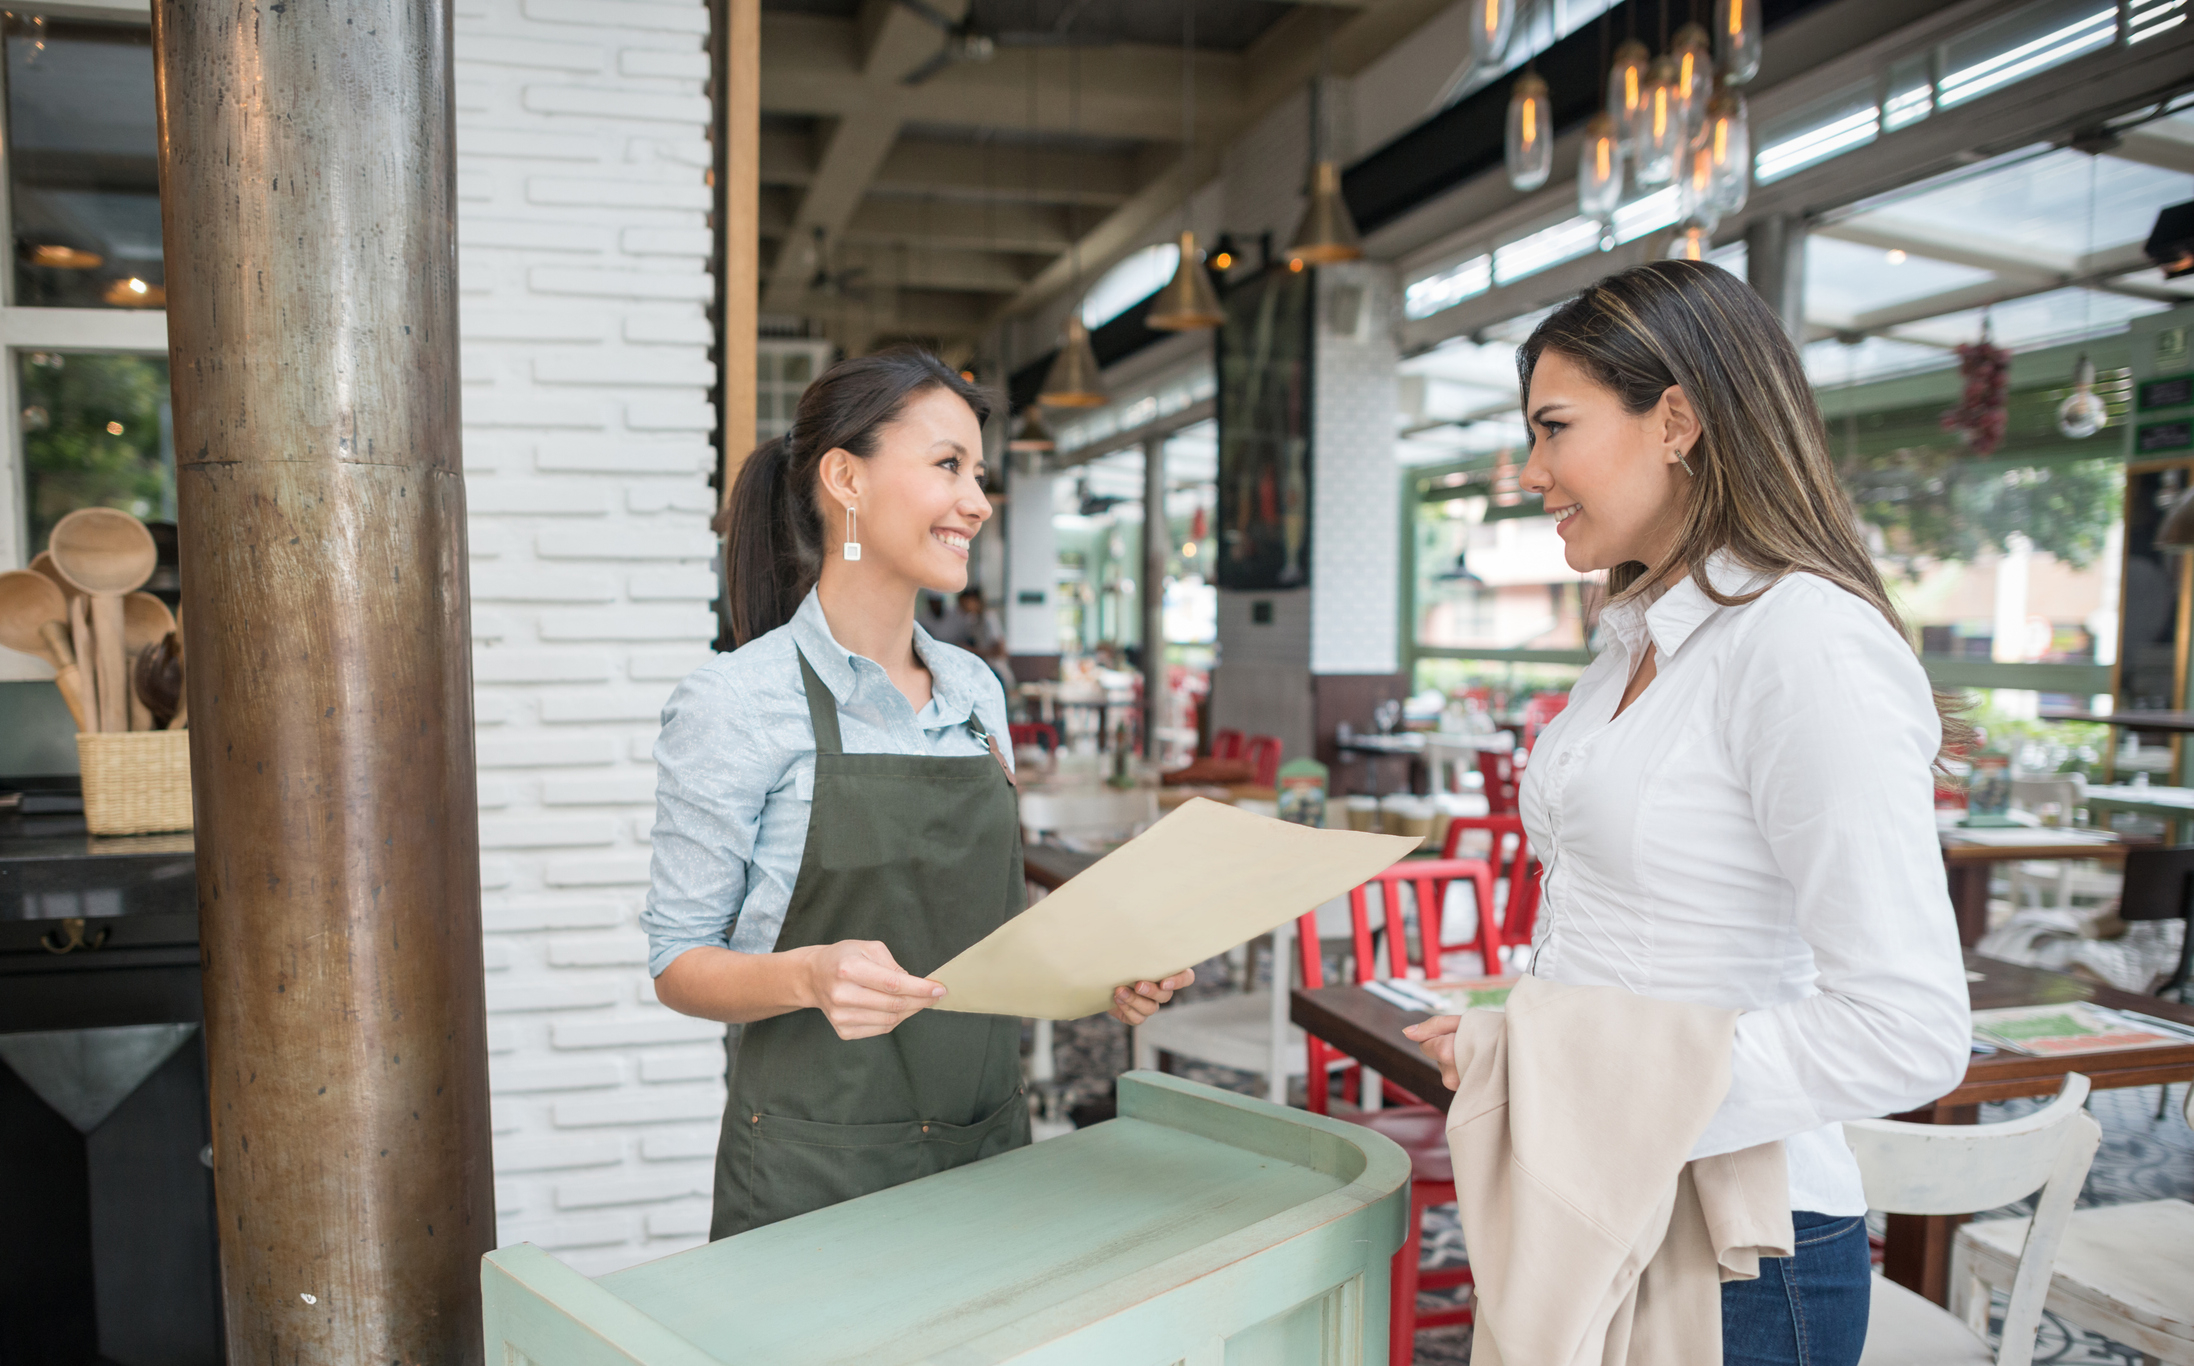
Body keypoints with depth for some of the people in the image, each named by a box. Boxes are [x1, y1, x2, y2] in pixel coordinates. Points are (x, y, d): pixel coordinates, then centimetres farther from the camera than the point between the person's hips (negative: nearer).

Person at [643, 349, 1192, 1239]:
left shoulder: (976, 690, 6)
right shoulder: (736, 703, -13)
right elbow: (679, 960, -9)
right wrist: (810, 976, -28)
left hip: (986, 1144, 6)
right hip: (814, 1167, -5)